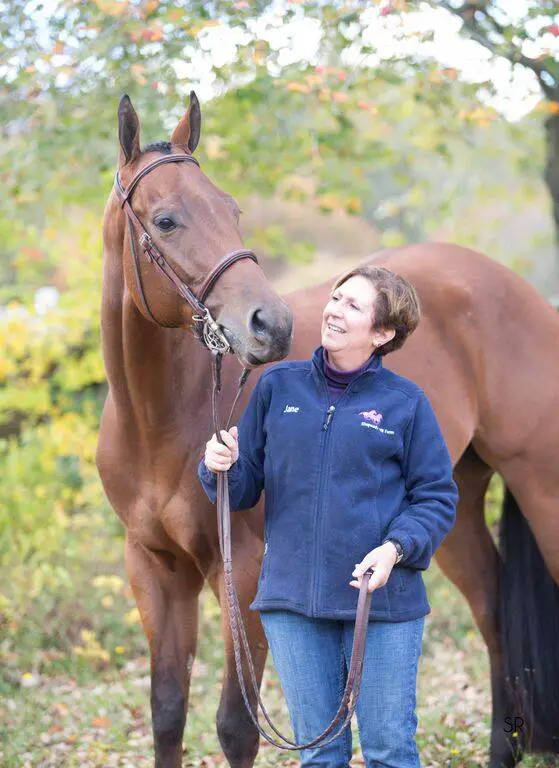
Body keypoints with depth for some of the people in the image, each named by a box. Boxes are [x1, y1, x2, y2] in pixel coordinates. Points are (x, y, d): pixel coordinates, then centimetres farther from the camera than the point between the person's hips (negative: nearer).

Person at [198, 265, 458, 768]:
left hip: (383, 599, -2)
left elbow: (438, 498, 1)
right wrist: (220, 468, -10)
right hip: (292, 598, 2)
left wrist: (396, 548, -16)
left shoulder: (405, 402, 0)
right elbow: (245, 489, 12)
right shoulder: (278, 386, 7)